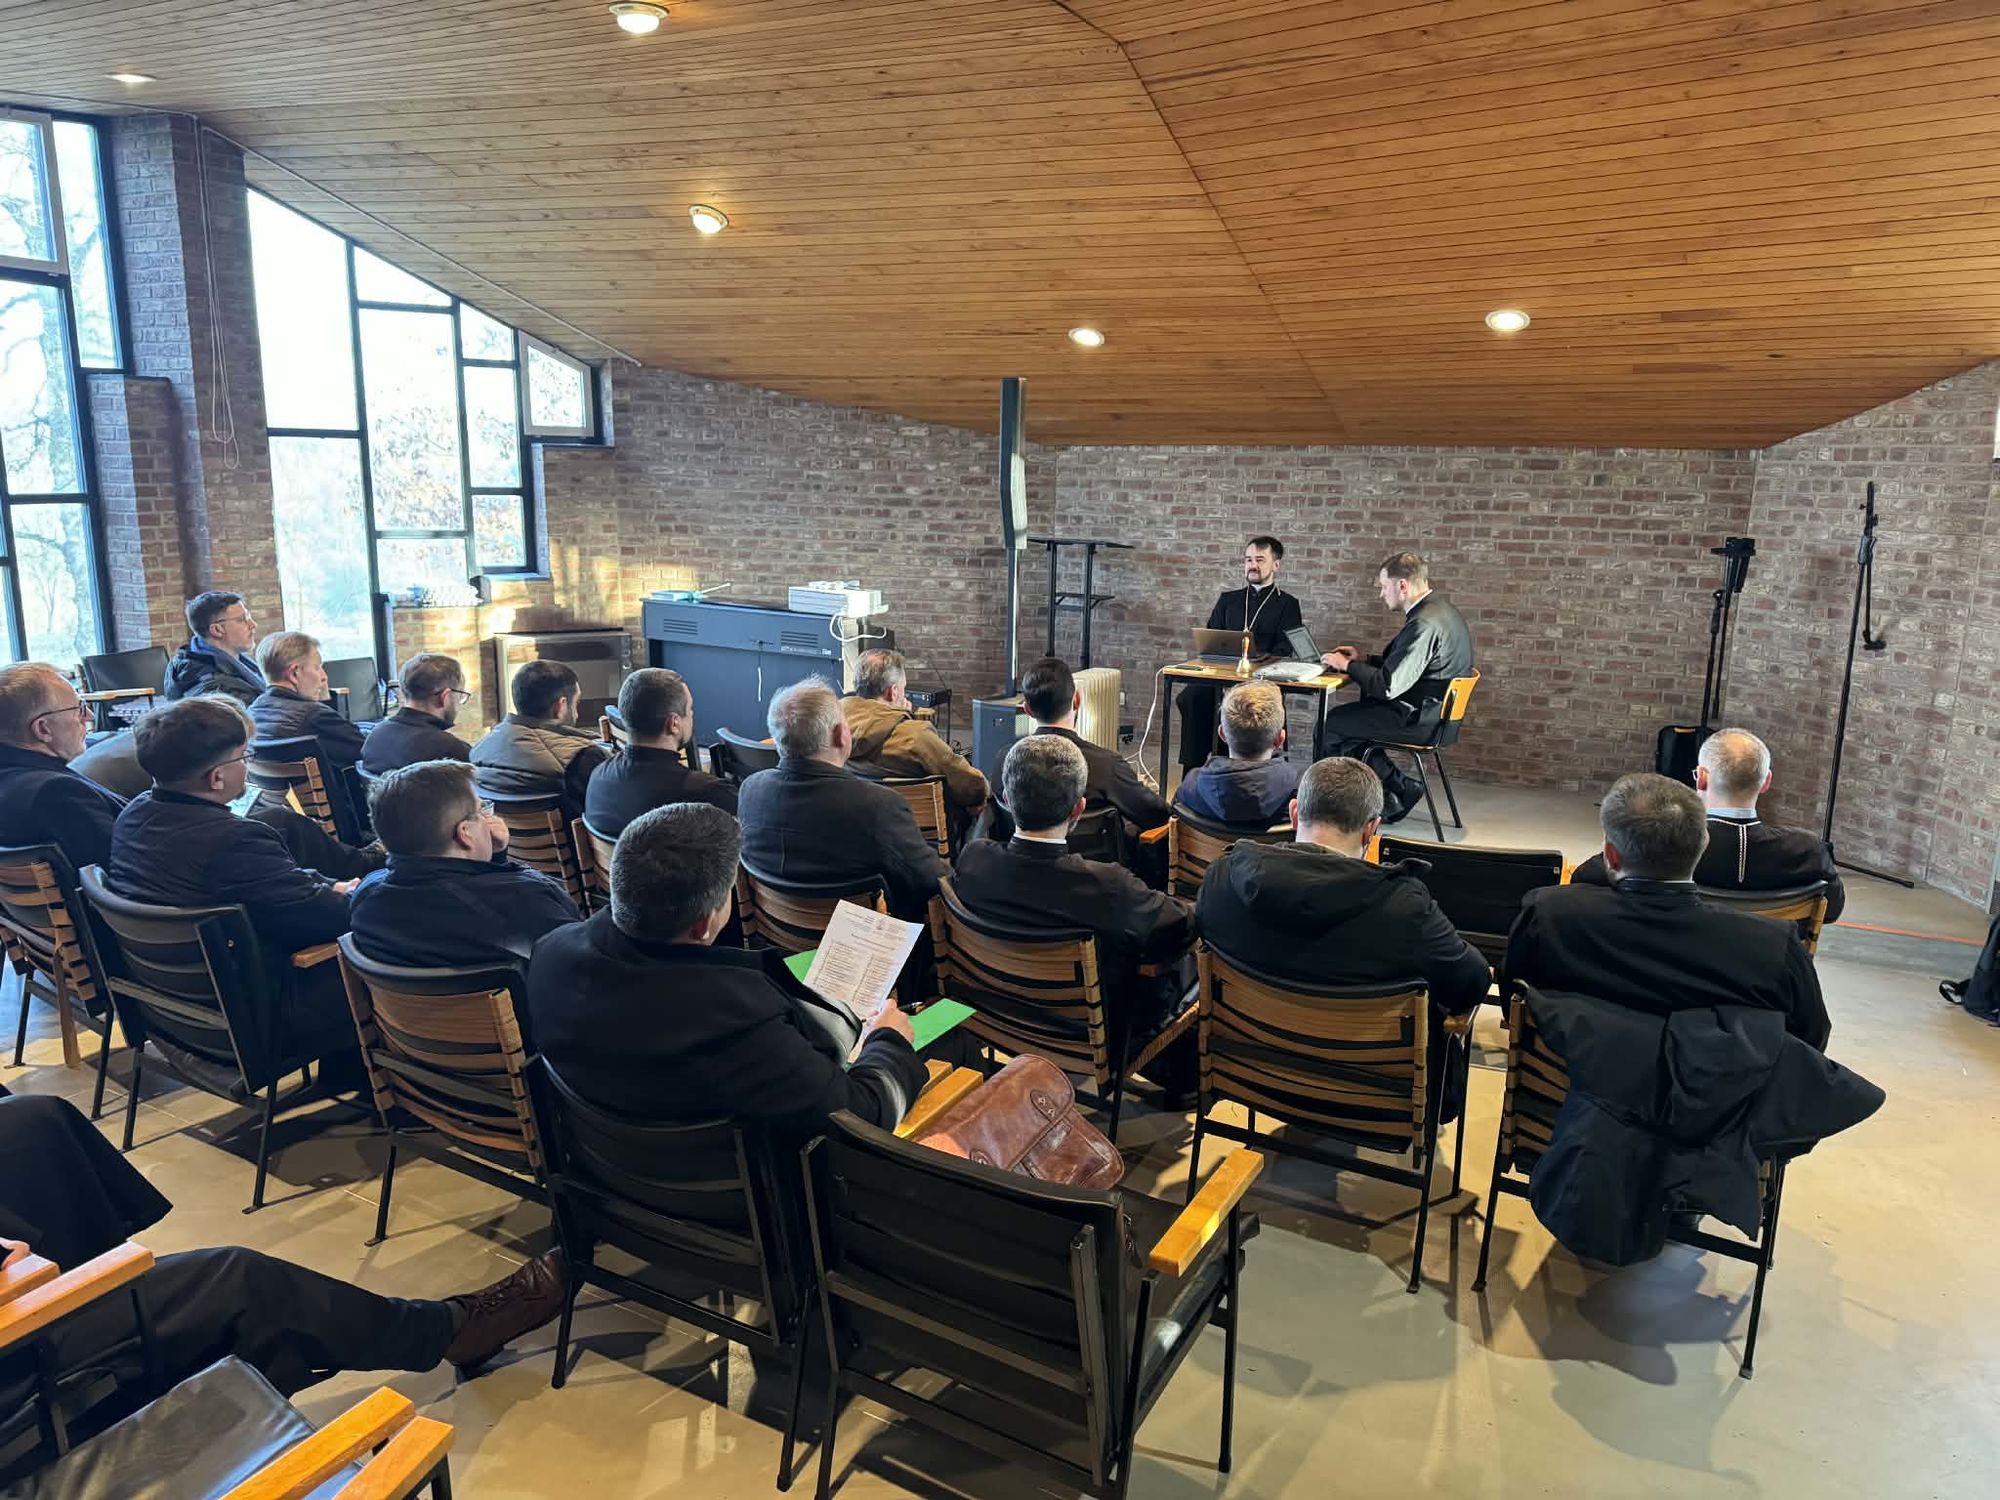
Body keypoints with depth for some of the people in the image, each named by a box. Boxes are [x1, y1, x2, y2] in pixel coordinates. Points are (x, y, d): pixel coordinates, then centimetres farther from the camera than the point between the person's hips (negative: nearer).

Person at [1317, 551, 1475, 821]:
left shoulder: (1425, 623, -25)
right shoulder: (1439, 609, 9)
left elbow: (1388, 686, -25)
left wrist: (1347, 665, -10)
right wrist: (1364, 658, 13)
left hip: (1420, 718, -10)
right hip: (1433, 710, 10)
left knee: (1328, 723, 0)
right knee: (1344, 716, 16)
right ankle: (1400, 788, 14)